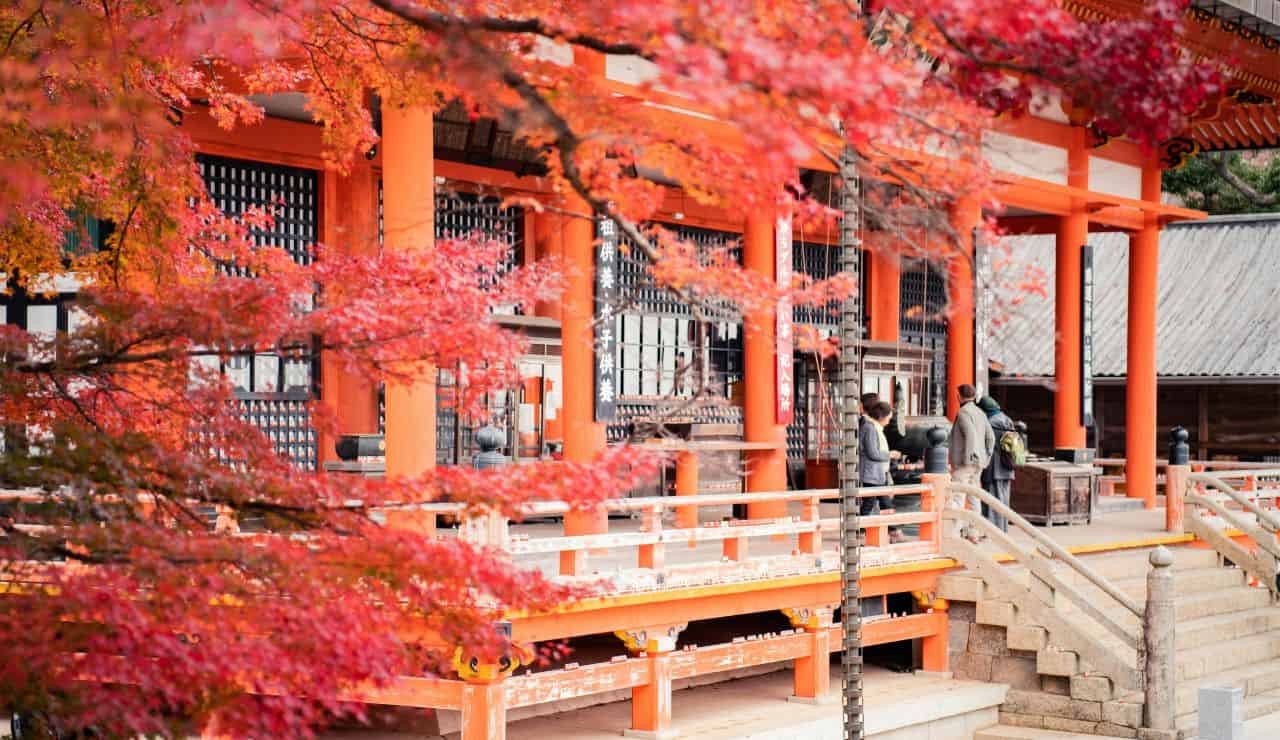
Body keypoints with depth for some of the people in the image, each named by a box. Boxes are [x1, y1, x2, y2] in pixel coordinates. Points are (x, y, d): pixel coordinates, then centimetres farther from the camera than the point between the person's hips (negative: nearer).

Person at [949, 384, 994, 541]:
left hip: (964, 463, -9)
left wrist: (967, 458, -21)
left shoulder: (963, 412, -11)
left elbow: (970, 434, -23)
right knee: (974, 497, 11)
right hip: (978, 463, 9)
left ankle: (954, 534, -13)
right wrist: (986, 458, 16)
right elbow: (990, 437, 13)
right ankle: (973, 533, 13)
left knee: (957, 498, -9)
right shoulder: (980, 413, 14)